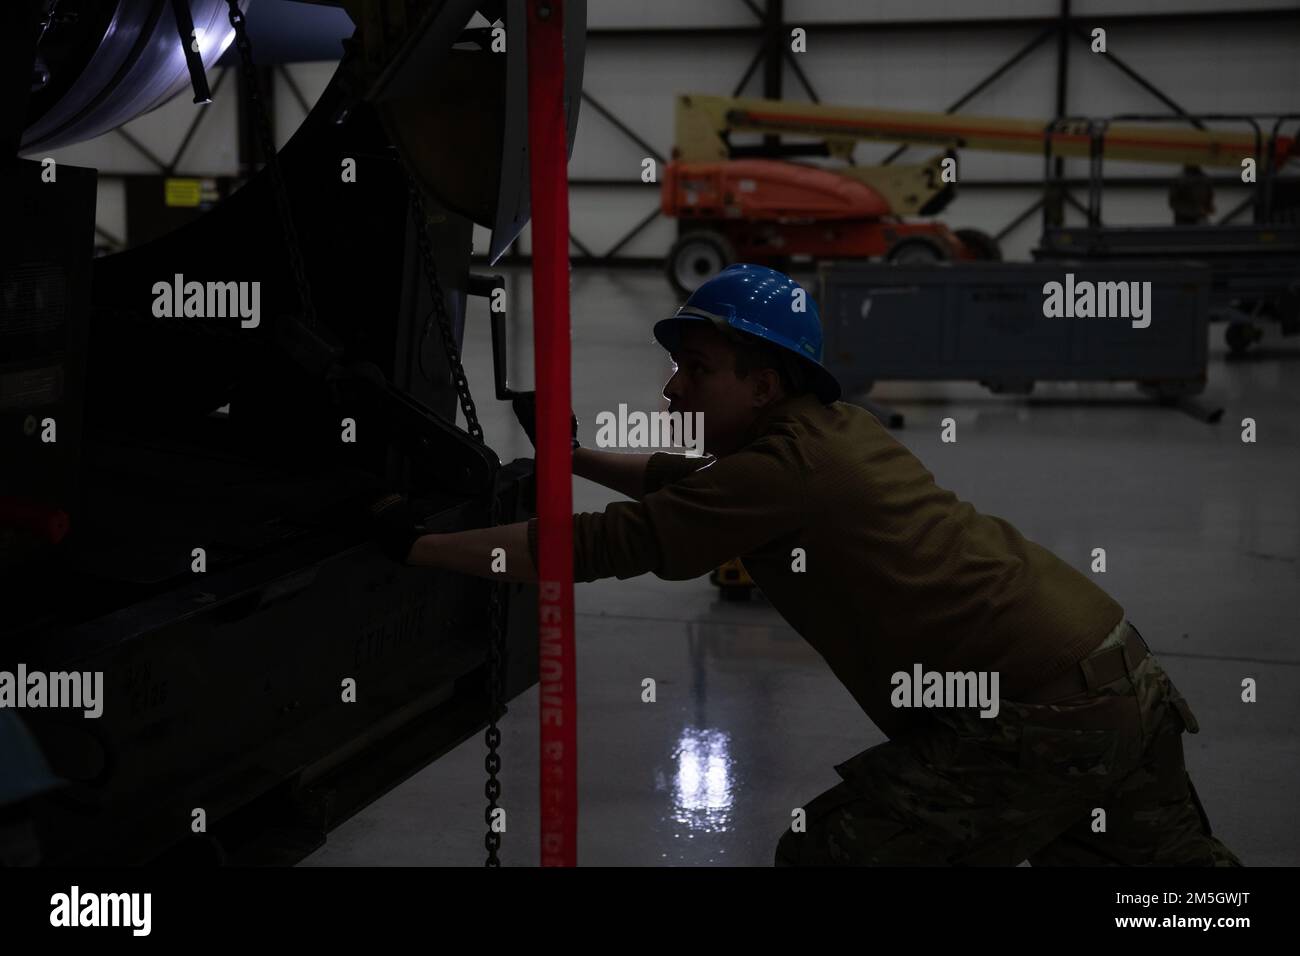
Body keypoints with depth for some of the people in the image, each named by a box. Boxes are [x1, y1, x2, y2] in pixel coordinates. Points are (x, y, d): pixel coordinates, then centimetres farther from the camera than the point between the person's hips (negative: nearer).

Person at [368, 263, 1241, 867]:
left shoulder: (789, 464, -18)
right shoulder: (829, 427, 10)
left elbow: (602, 546, -17)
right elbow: (688, 483, 29)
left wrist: (416, 545, -10)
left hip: (1039, 717, -10)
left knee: (827, 851, -5)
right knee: (1174, 859, 25)